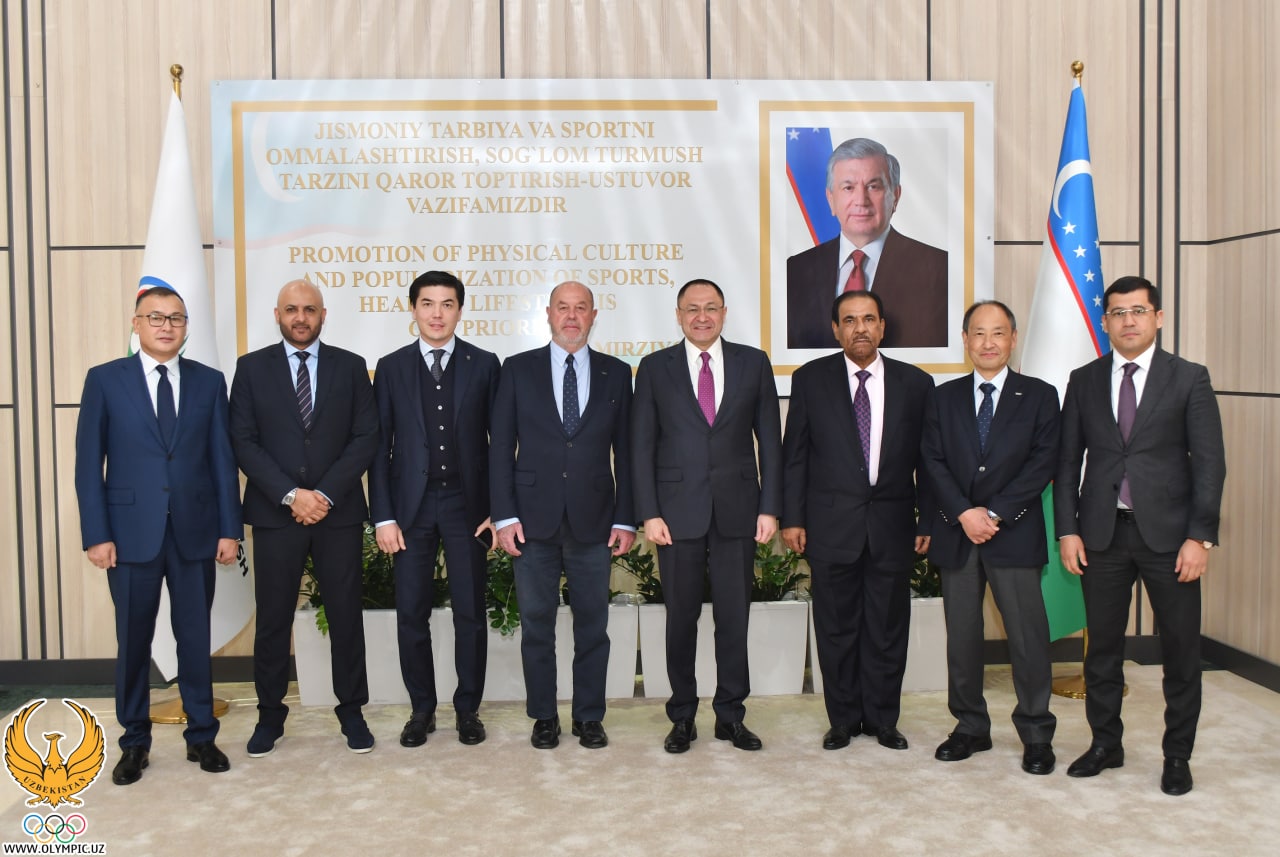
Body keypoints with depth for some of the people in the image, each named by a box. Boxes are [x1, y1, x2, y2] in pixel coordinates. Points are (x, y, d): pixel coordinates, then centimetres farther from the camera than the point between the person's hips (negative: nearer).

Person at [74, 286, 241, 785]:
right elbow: (89, 463, 0)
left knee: (196, 637, 8)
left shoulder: (209, 382, 7)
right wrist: (95, 534, -7)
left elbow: (222, 460, 5)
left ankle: (201, 737, 21)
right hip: (132, 532, -1)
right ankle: (134, 744, 23)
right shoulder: (104, 380, 2)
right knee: (133, 641, 8)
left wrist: (229, 529, 0)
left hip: (196, 532, 1)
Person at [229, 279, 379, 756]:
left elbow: (366, 437, 0)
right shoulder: (252, 368, 5)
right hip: (275, 513, 0)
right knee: (272, 619, 6)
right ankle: (270, 716, 21)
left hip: (339, 512, 0)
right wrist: (290, 495, -13)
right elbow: (244, 442, -2)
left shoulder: (350, 366, 6)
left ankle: (352, 712, 19)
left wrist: (325, 493, -11)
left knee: (346, 615, 6)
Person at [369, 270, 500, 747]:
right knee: (411, 614, 5)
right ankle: (422, 709, 21)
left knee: (471, 613, 5)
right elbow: (380, 445, 3)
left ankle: (468, 708, 20)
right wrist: (383, 516, -3)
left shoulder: (484, 364, 3)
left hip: (467, 502, -1)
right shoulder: (391, 368, 5)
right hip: (411, 504, 1)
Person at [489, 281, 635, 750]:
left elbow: (625, 450, 6)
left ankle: (589, 717, 21)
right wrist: (505, 515, -5)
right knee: (537, 624, 8)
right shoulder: (518, 369, 5)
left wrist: (625, 518, 1)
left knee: (592, 623, 7)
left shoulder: (617, 374, 7)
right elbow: (500, 446, 2)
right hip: (534, 518, 0)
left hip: (593, 519, 1)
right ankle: (543, 717, 21)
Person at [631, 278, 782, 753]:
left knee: (734, 616, 6)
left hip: (737, 509, 1)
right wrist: (649, 513, -5)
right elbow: (642, 446, 2)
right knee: (681, 617, 7)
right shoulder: (654, 368, 4)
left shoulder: (753, 362, 6)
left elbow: (769, 440, 6)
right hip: (678, 511, 0)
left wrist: (769, 507, 0)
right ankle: (682, 717, 20)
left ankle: (730, 715, 20)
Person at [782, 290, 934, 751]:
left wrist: (928, 521, 2)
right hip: (831, 525, -1)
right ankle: (843, 719, 22)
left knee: (887, 629, 9)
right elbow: (794, 454, 3)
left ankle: (882, 719, 24)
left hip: (893, 526, 1)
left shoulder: (915, 383, 5)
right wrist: (792, 518, -2)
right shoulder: (810, 379, 3)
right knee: (836, 628, 8)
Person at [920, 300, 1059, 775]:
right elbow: (933, 463, 2)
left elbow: (1042, 463, -5)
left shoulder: (1039, 395, 4)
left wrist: (995, 513, -13)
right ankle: (970, 727, 20)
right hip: (956, 534, 3)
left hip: (1015, 535, -2)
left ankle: (1036, 735, 12)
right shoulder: (944, 398, 11)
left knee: (1028, 635, -1)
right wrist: (965, 514, -12)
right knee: (961, 637, 8)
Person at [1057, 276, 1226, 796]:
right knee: (1102, 647, 10)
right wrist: (1067, 529, 0)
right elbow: (1067, 461, 8)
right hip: (1101, 534, 2)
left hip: (1168, 533, -2)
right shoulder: (1084, 381, 7)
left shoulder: (1189, 378, 1)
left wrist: (1200, 537, -10)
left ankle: (1177, 755, 21)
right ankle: (1105, 744, 25)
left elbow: (1209, 462, -3)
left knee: (1181, 651, 6)